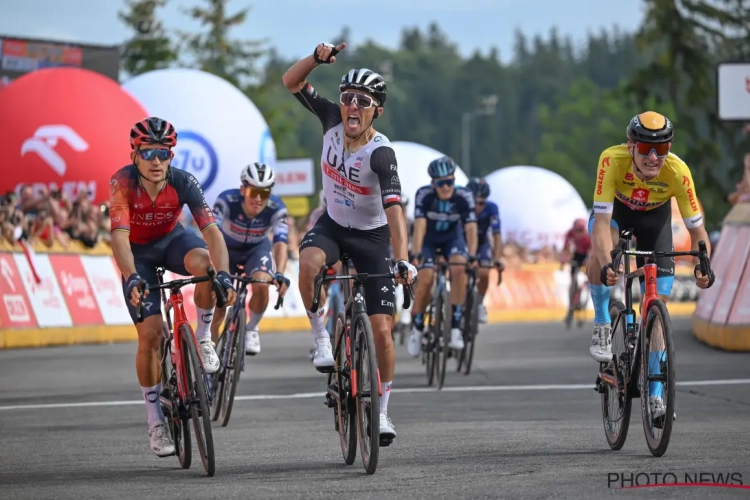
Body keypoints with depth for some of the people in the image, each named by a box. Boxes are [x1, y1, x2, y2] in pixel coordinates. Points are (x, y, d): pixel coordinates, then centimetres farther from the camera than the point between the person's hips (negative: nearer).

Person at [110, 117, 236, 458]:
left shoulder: (183, 182, -27)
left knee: (203, 263, -35)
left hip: (172, 240, 1)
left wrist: (223, 274, -50)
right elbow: (119, 236, -40)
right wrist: (132, 278, -56)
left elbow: (211, 230, -34)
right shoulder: (123, 182, -30)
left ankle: (203, 337, -11)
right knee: (150, 334, -11)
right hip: (138, 253, -1)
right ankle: (155, 422, 3)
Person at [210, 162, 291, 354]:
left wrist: (280, 274, -54)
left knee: (261, 285, -26)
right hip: (227, 249, 0)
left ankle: (251, 329, 0)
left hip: (257, 249, 0)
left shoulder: (276, 209, -29)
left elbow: (280, 243, -37)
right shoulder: (227, 201, -33)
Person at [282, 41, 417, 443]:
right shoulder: (332, 120, -15)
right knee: (309, 262, -36)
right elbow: (291, 82, -10)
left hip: (371, 237, -3)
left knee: (382, 328, -8)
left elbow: (394, 208, -38)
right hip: (332, 225, 3)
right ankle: (322, 342, -16)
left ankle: (382, 411, 10)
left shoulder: (381, 153, -28)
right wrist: (317, 58, -29)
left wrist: (402, 260, -50)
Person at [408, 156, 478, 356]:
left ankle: (455, 327, -25)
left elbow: (471, 228, -31)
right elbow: (419, 226, -35)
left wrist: (472, 256, -45)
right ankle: (417, 329, 2)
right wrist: (416, 255, -47)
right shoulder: (424, 195, -28)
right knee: (425, 279, -20)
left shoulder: (464, 196, -26)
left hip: (452, 238, 1)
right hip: (429, 240, -1)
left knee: (459, 268, -28)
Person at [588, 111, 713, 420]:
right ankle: (602, 325, -11)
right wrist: (607, 265, -59)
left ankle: (655, 396, 5)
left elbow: (697, 230, -27)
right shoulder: (613, 160, -38)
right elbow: (602, 223, -42)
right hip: (615, 209, -1)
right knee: (601, 250, -36)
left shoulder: (678, 172, -35)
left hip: (654, 217, 1)